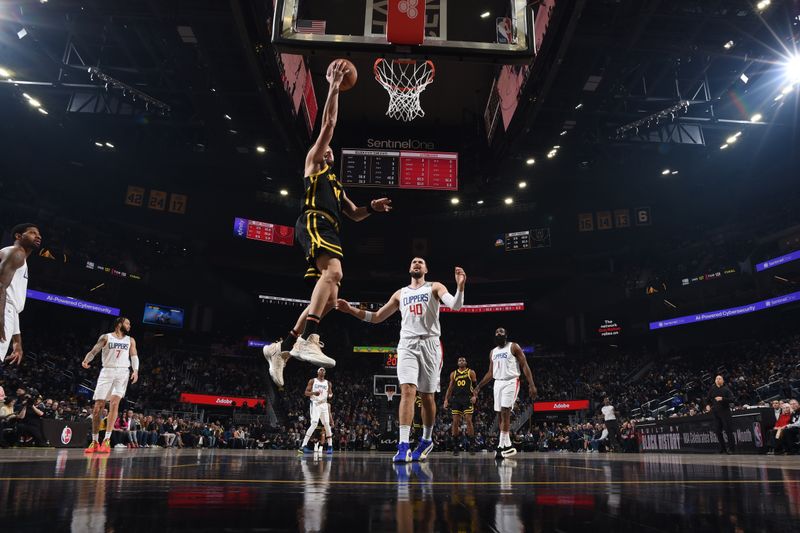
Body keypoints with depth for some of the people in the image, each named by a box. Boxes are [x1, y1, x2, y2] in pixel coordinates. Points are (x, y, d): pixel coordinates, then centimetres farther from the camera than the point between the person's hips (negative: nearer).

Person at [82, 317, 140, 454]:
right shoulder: (105, 337, 7)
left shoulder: (130, 340, 14)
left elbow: (134, 356, 8)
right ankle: (94, 442, 9)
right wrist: (86, 360, -20)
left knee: (114, 403, -17)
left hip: (122, 372, 0)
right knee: (97, 407, -1)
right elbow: (93, 351, 1)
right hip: (107, 372, 0)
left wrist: (135, 370, -9)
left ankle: (107, 440, -17)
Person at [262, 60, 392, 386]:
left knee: (330, 298, 1)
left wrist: (372, 207, 16)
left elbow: (354, 214, 35)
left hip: (329, 231, 8)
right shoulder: (313, 161, 19)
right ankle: (307, 341, -43)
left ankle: (281, 348, 6)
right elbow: (329, 123, 9)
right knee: (334, 272, -33)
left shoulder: (336, 183, 38)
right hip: (314, 223, -8)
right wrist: (334, 86, 12)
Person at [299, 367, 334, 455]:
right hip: (315, 404, -5)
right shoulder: (312, 381, 3)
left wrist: (330, 395, -9)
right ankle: (303, 446, -21)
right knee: (314, 424, -20)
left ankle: (330, 446, 13)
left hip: (324, 404, 5)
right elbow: (306, 393, -1)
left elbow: (330, 394, 16)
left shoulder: (328, 383, 13)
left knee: (327, 424, 3)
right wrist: (314, 393, -21)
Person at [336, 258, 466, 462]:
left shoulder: (435, 287, 8)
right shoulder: (400, 294, 18)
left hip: (429, 343, -1)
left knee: (427, 395, 6)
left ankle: (427, 440, 25)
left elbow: (455, 305, -9)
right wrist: (352, 310, 11)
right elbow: (376, 317, 21)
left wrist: (460, 287, -27)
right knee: (407, 391, -15)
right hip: (407, 344, 2)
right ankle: (403, 445, -20)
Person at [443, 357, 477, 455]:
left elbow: (476, 385, 3)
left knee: (469, 421, -9)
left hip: (467, 399, -3)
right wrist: (446, 399, 6)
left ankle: (472, 445, -3)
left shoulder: (471, 372, 5)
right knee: (455, 422, -1)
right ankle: (455, 446, 5)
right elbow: (450, 388, 14)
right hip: (456, 399, 3)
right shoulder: (453, 374, 13)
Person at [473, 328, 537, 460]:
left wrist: (532, 384, -16)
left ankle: (502, 446, -15)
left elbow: (524, 366, -6)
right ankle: (507, 445, 10)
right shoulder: (493, 352, 15)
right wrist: (478, 387, 16)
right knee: (502, 414, 4)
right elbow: (490, 373, 20)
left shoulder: (514, 347, -2)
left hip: (511, 382, -6)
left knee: (505, 412, -16)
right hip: (498, 383, 6)